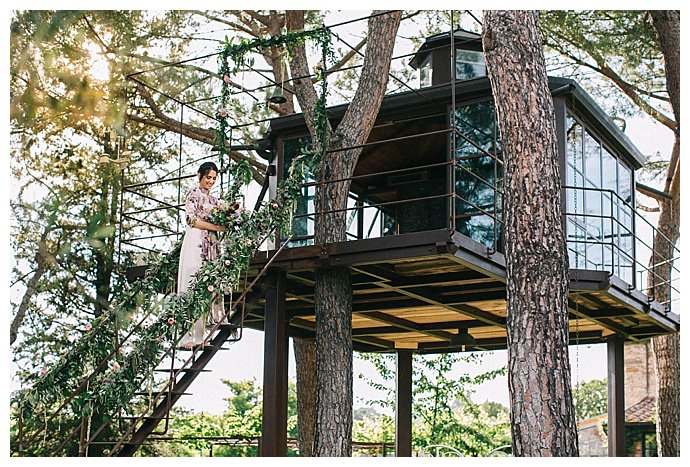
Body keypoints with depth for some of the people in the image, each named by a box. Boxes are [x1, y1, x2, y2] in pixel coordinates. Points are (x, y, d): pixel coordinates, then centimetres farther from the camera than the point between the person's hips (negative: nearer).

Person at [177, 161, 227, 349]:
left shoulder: (213, 199, 23)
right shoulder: (194, 193, 1)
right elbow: (191, 219, -10)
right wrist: (216, 227, -13)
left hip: (211, 245, 7)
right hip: (196, 243, -7)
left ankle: (201, 334, 0)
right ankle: (189, 336, -13)